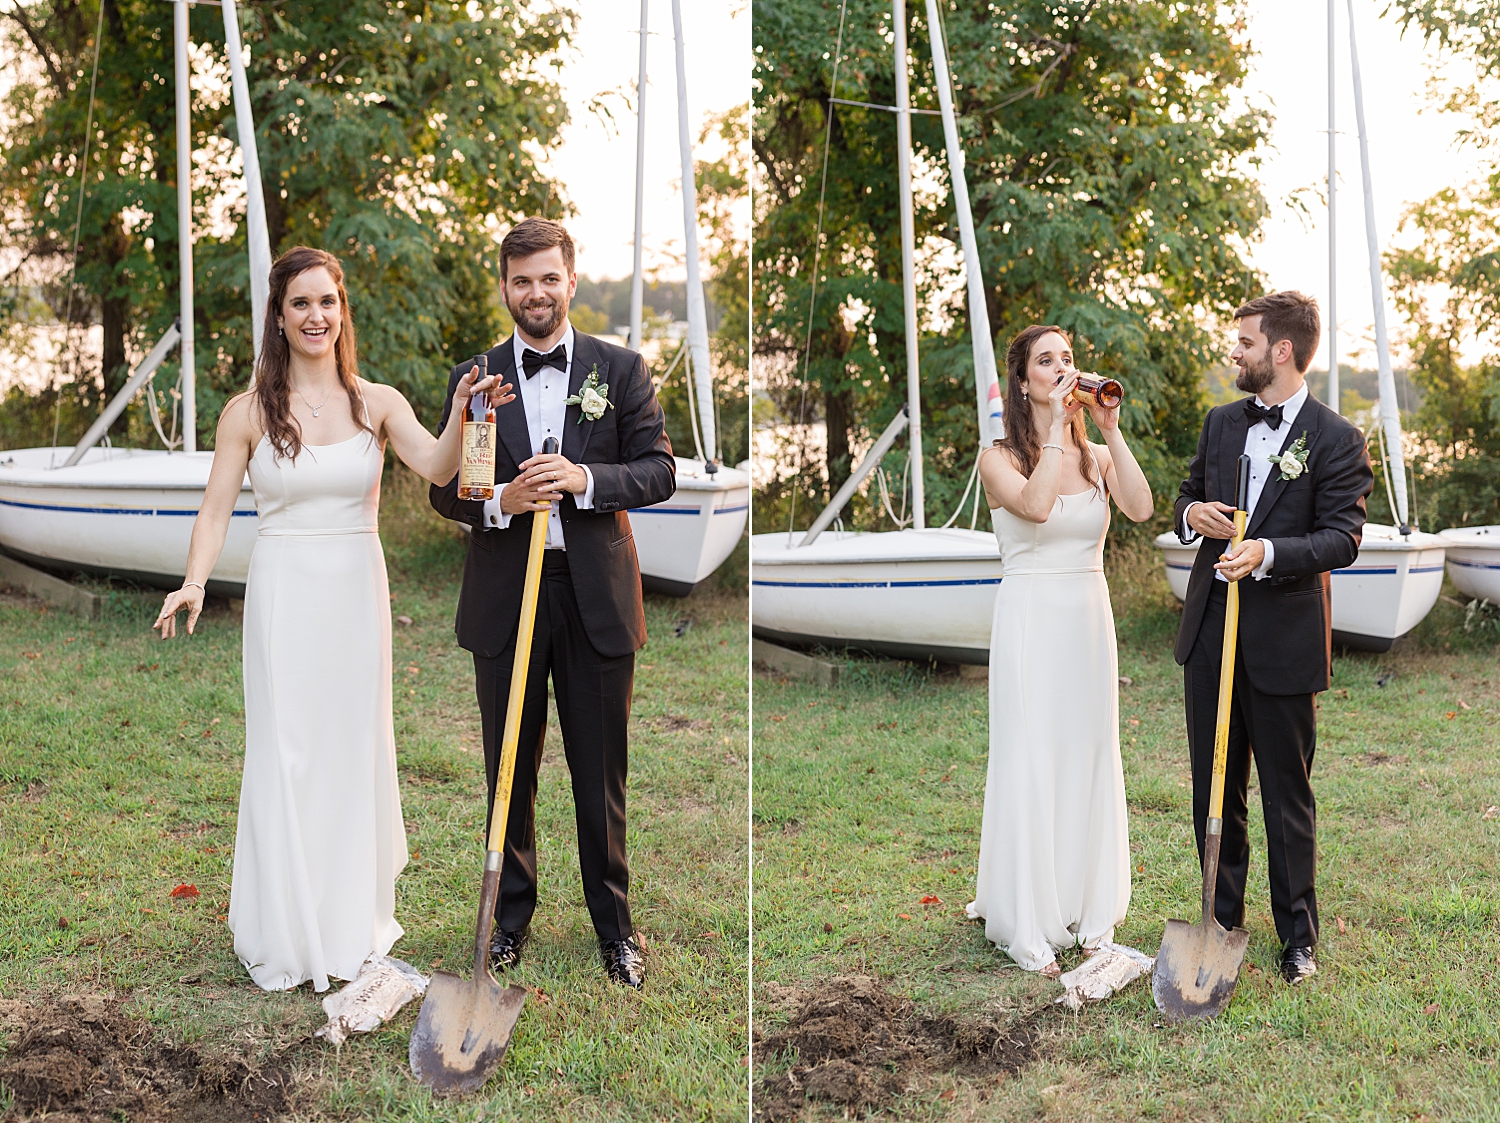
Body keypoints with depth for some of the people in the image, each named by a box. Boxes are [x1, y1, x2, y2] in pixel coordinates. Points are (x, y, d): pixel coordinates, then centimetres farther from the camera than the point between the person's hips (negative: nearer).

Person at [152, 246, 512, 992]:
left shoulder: (377, 402, 0)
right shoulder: (248, 411, -2)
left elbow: (437, 467, -15)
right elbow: (215, 511, -4)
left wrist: (463, 417, -35)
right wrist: (194, 582, -21)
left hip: (358, 589, 2)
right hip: (284, 591, -2)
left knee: (358, 746, 11)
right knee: (284, 754, 3)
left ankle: (355, 917, 28)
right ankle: (285, 935, 18)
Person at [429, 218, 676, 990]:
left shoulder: (621, 369, 3)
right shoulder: (472, 378, 6)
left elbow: (660, 470, -1)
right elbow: (444, 489, 6)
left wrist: (585, 479, -18)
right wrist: (499, 500, -15)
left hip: (597, 596, -1)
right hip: (503, 597, 1)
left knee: (601, 773, 7)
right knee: (510, 770, 11)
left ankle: (614, 924, 21)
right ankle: (511, 913, 27)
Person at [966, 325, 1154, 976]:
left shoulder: (1097, 457, 9)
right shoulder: (1000, 458, -3)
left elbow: (1141, 509, -10)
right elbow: (1035, 505, -25)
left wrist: (1110, 429, -9)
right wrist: (1058, 425, -17)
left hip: (1089, 620, 4)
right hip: (1030, 621, -4)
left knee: (1089, 759, 9)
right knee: (1031, 763, -2)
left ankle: (1087, 910, 22)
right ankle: (1027, 926, 8)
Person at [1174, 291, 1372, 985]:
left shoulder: (1336, 440, -8)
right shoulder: (1221, 423, 10)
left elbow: (1342, 539, -13)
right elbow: (1189, 494, 21)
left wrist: (1267, 552, -29)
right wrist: (1192, 513, -3)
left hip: (1282, 641, -5)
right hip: (1210, 632, 6)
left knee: (1287, 793, 5)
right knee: (1213, 789, 13)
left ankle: (1298, 935, 20)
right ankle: (1223, 921, 28)